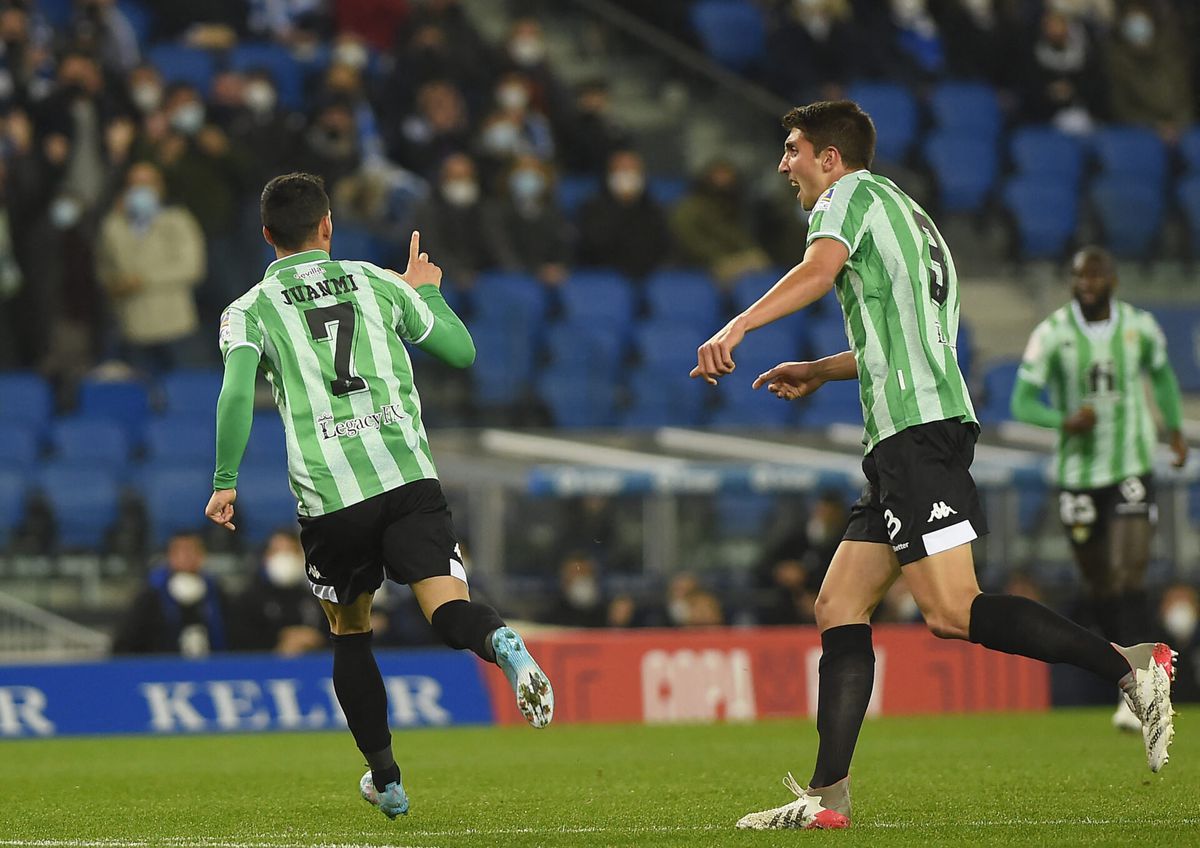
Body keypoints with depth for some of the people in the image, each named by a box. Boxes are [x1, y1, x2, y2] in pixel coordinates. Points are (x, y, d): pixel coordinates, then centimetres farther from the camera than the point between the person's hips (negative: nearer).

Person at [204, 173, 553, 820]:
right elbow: (462, 352, 21)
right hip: (408, 474, 0)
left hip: (329, 495, 0)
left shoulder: (249, 310, 9)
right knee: (450, 612, -9)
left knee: (350, 635, 19)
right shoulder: (376, 283, 14)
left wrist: (224, 482, 0)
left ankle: (385, 778, 23)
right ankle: (502, 643, -45)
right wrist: (427, 293, 37)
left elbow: (237, 393, -8)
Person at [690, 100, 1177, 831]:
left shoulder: (853, 194, 1)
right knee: (839, 608, 5)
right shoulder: (910, 218, 28)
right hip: (903, 441, 10)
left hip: (917, 431, -10)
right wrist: (818, 373, 40)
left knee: (952, 612, -17)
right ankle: (828, 797, 0)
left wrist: (735, 329, -28)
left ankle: (1131, 667, -18)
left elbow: (820, 269, -21)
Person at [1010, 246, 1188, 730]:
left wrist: (1174, 428, 15)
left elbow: (1161, 375, 22)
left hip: (1132, 467, -1)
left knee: (1129, 577, -15)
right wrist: (1065, 421, -25)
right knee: (1101, 586, 8)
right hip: (1077, 474, 1)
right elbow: (1022, 402, -8)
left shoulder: (1140, 328, 1)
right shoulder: (1052, 335, -6)